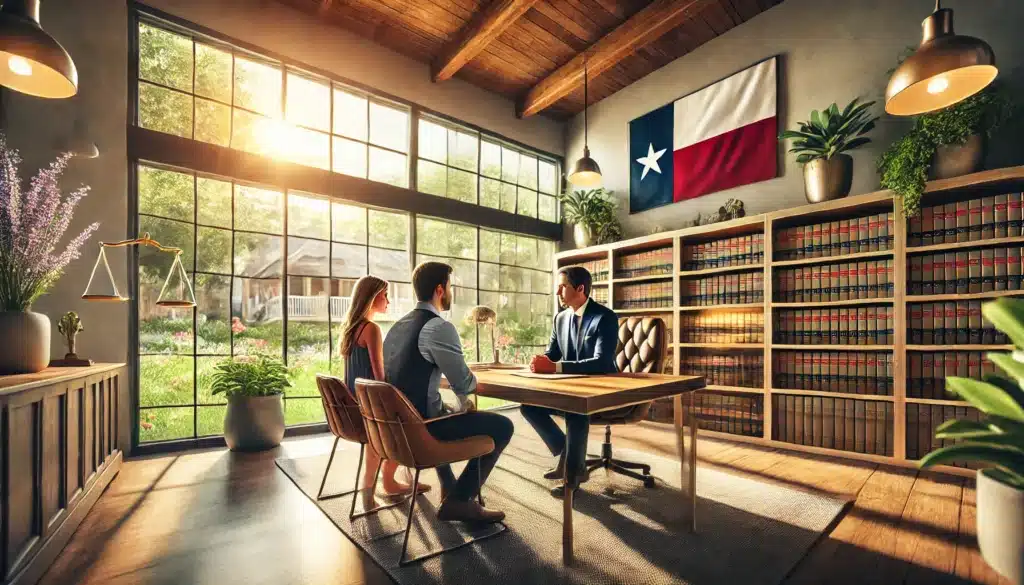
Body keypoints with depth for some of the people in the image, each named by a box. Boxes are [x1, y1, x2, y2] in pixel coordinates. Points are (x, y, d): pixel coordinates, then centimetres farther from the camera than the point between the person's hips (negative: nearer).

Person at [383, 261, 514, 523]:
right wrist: (473, 380, 5)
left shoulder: (398, 325, 9)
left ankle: (448, 489, 42)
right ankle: (458, 501, 6)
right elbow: (464, 385, -17)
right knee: (502, 426, 0)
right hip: (420, 424, -9)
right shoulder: (440, 327, -18)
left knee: (449, 412, 36)